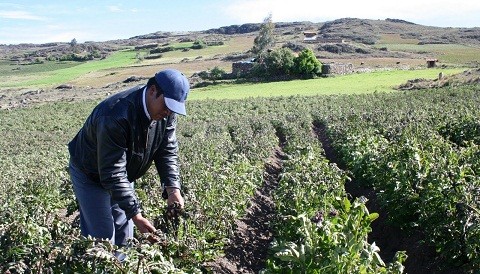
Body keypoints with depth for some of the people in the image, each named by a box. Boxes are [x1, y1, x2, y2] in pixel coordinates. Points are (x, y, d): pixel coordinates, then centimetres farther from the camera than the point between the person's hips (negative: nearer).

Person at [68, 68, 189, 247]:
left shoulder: (167, 113, -17)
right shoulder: (116, 116, -39)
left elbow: (167, 152, -11)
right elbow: (112, 174, -37)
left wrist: (173, 189, -26)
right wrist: (136, 215, -37)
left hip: (123, 174, 7)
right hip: (91, 175, -6)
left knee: (124, 236, 14)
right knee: (103, 238, -3)